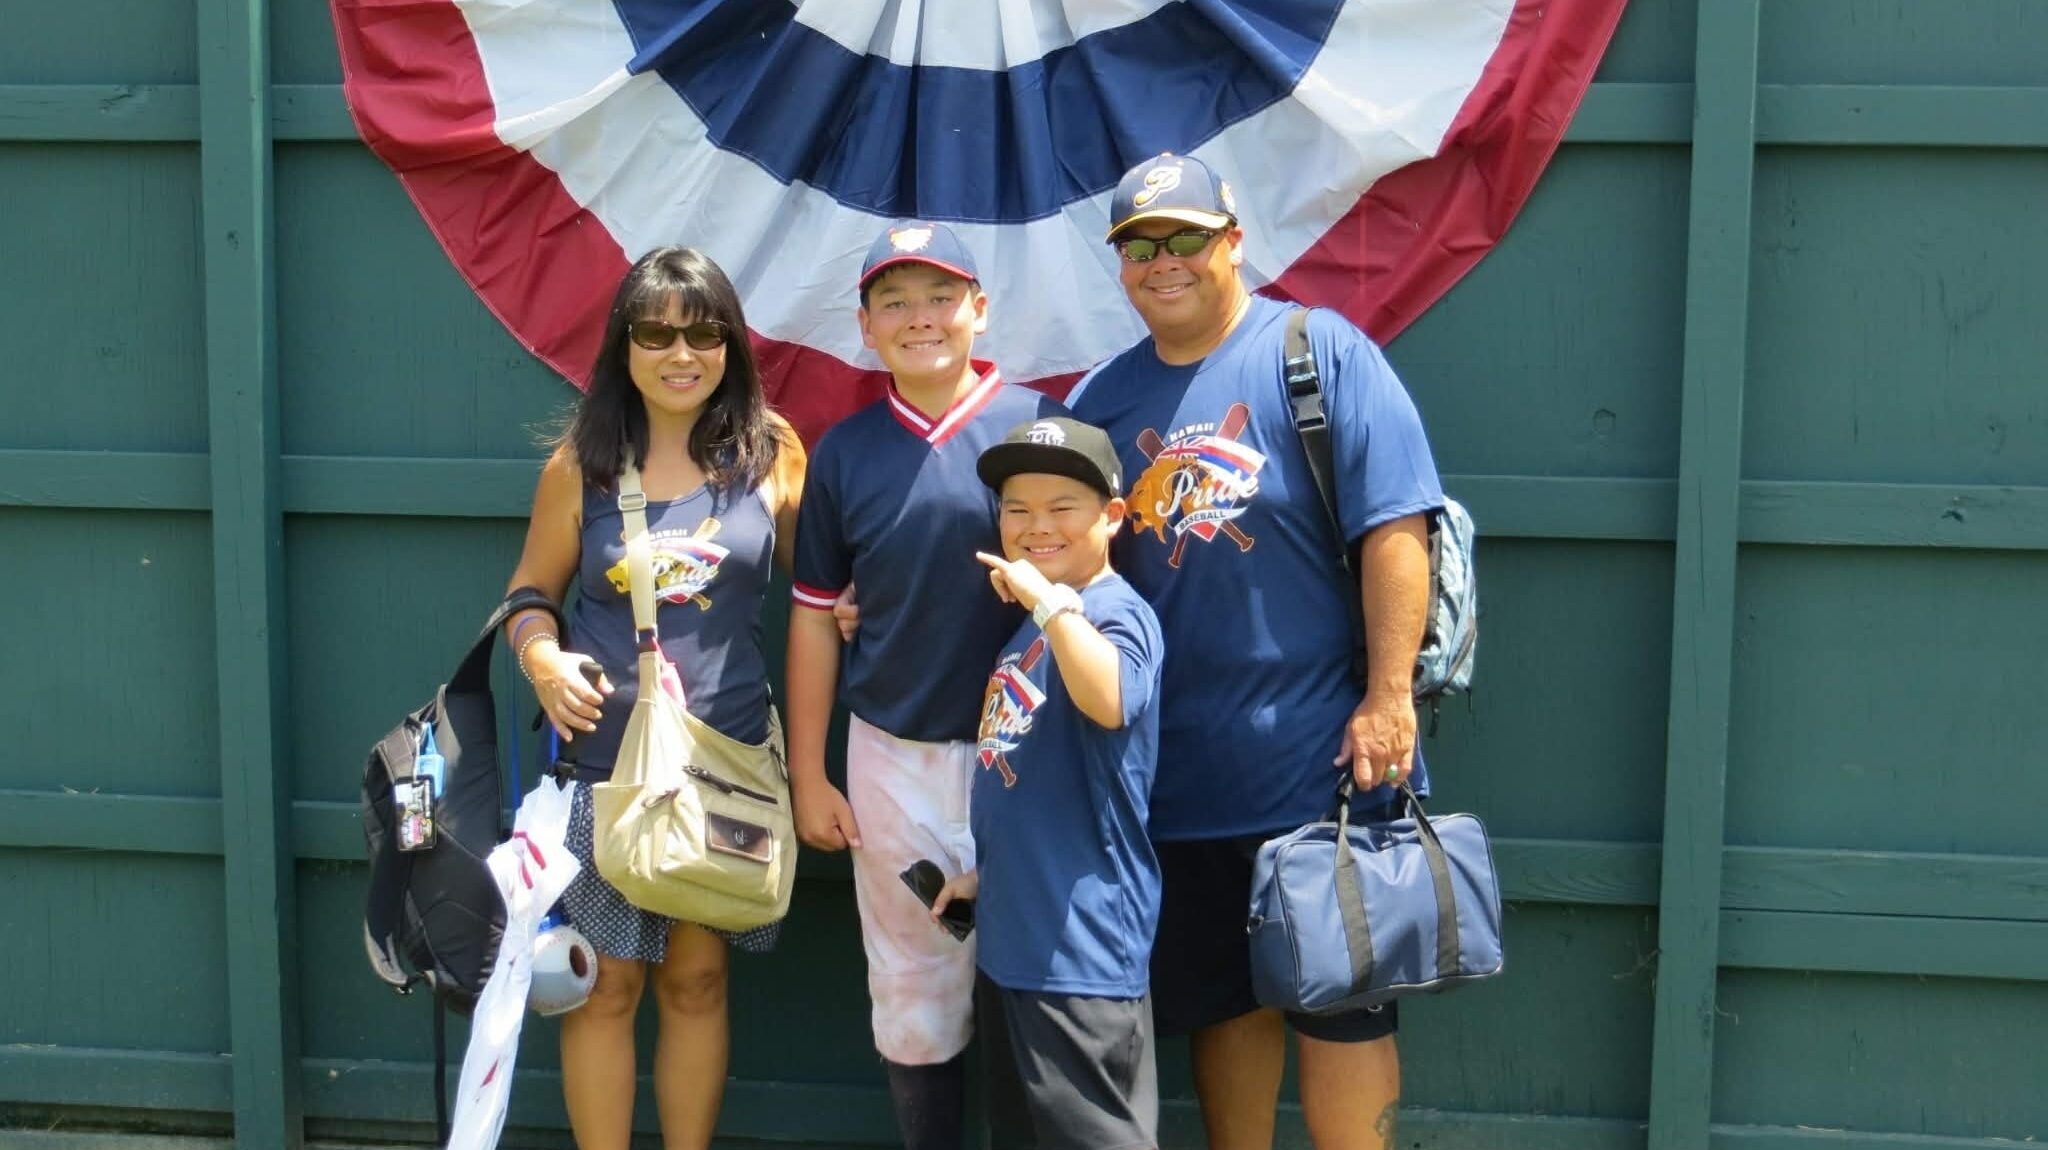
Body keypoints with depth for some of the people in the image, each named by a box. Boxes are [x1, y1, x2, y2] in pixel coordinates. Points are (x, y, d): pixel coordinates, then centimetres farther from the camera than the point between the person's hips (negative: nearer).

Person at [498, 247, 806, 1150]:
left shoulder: (770, 452, 0)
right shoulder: (580, 463, 0)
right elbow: (530, 592, 6)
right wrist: (542, 661, -14)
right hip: (605, 760, 0)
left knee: (697, 979, 12)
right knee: (606, 984, 5)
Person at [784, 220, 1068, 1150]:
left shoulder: (1041, 426, -5)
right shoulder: (845, 450, 3)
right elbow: (816, 616, 8)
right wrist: (807, 772, 7)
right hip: (894, 760, 2)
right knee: (913, 994, 11)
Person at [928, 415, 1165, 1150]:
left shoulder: (1115, 612, -15)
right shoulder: (1031, 626, 14)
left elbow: (1108, 701, -38)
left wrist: (1050, 599, -37)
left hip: (1081, 941, -10)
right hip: (1013, 933, 10)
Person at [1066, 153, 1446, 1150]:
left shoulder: (1319, 351, -7)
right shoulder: (1102, 398, 8)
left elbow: (1394, 529, -12)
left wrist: (1388, 698, -16)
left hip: (1319, 759, -4)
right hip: (1176, 766, 5)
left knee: (1338, 1009, 3)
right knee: (1220, 1000, 15)